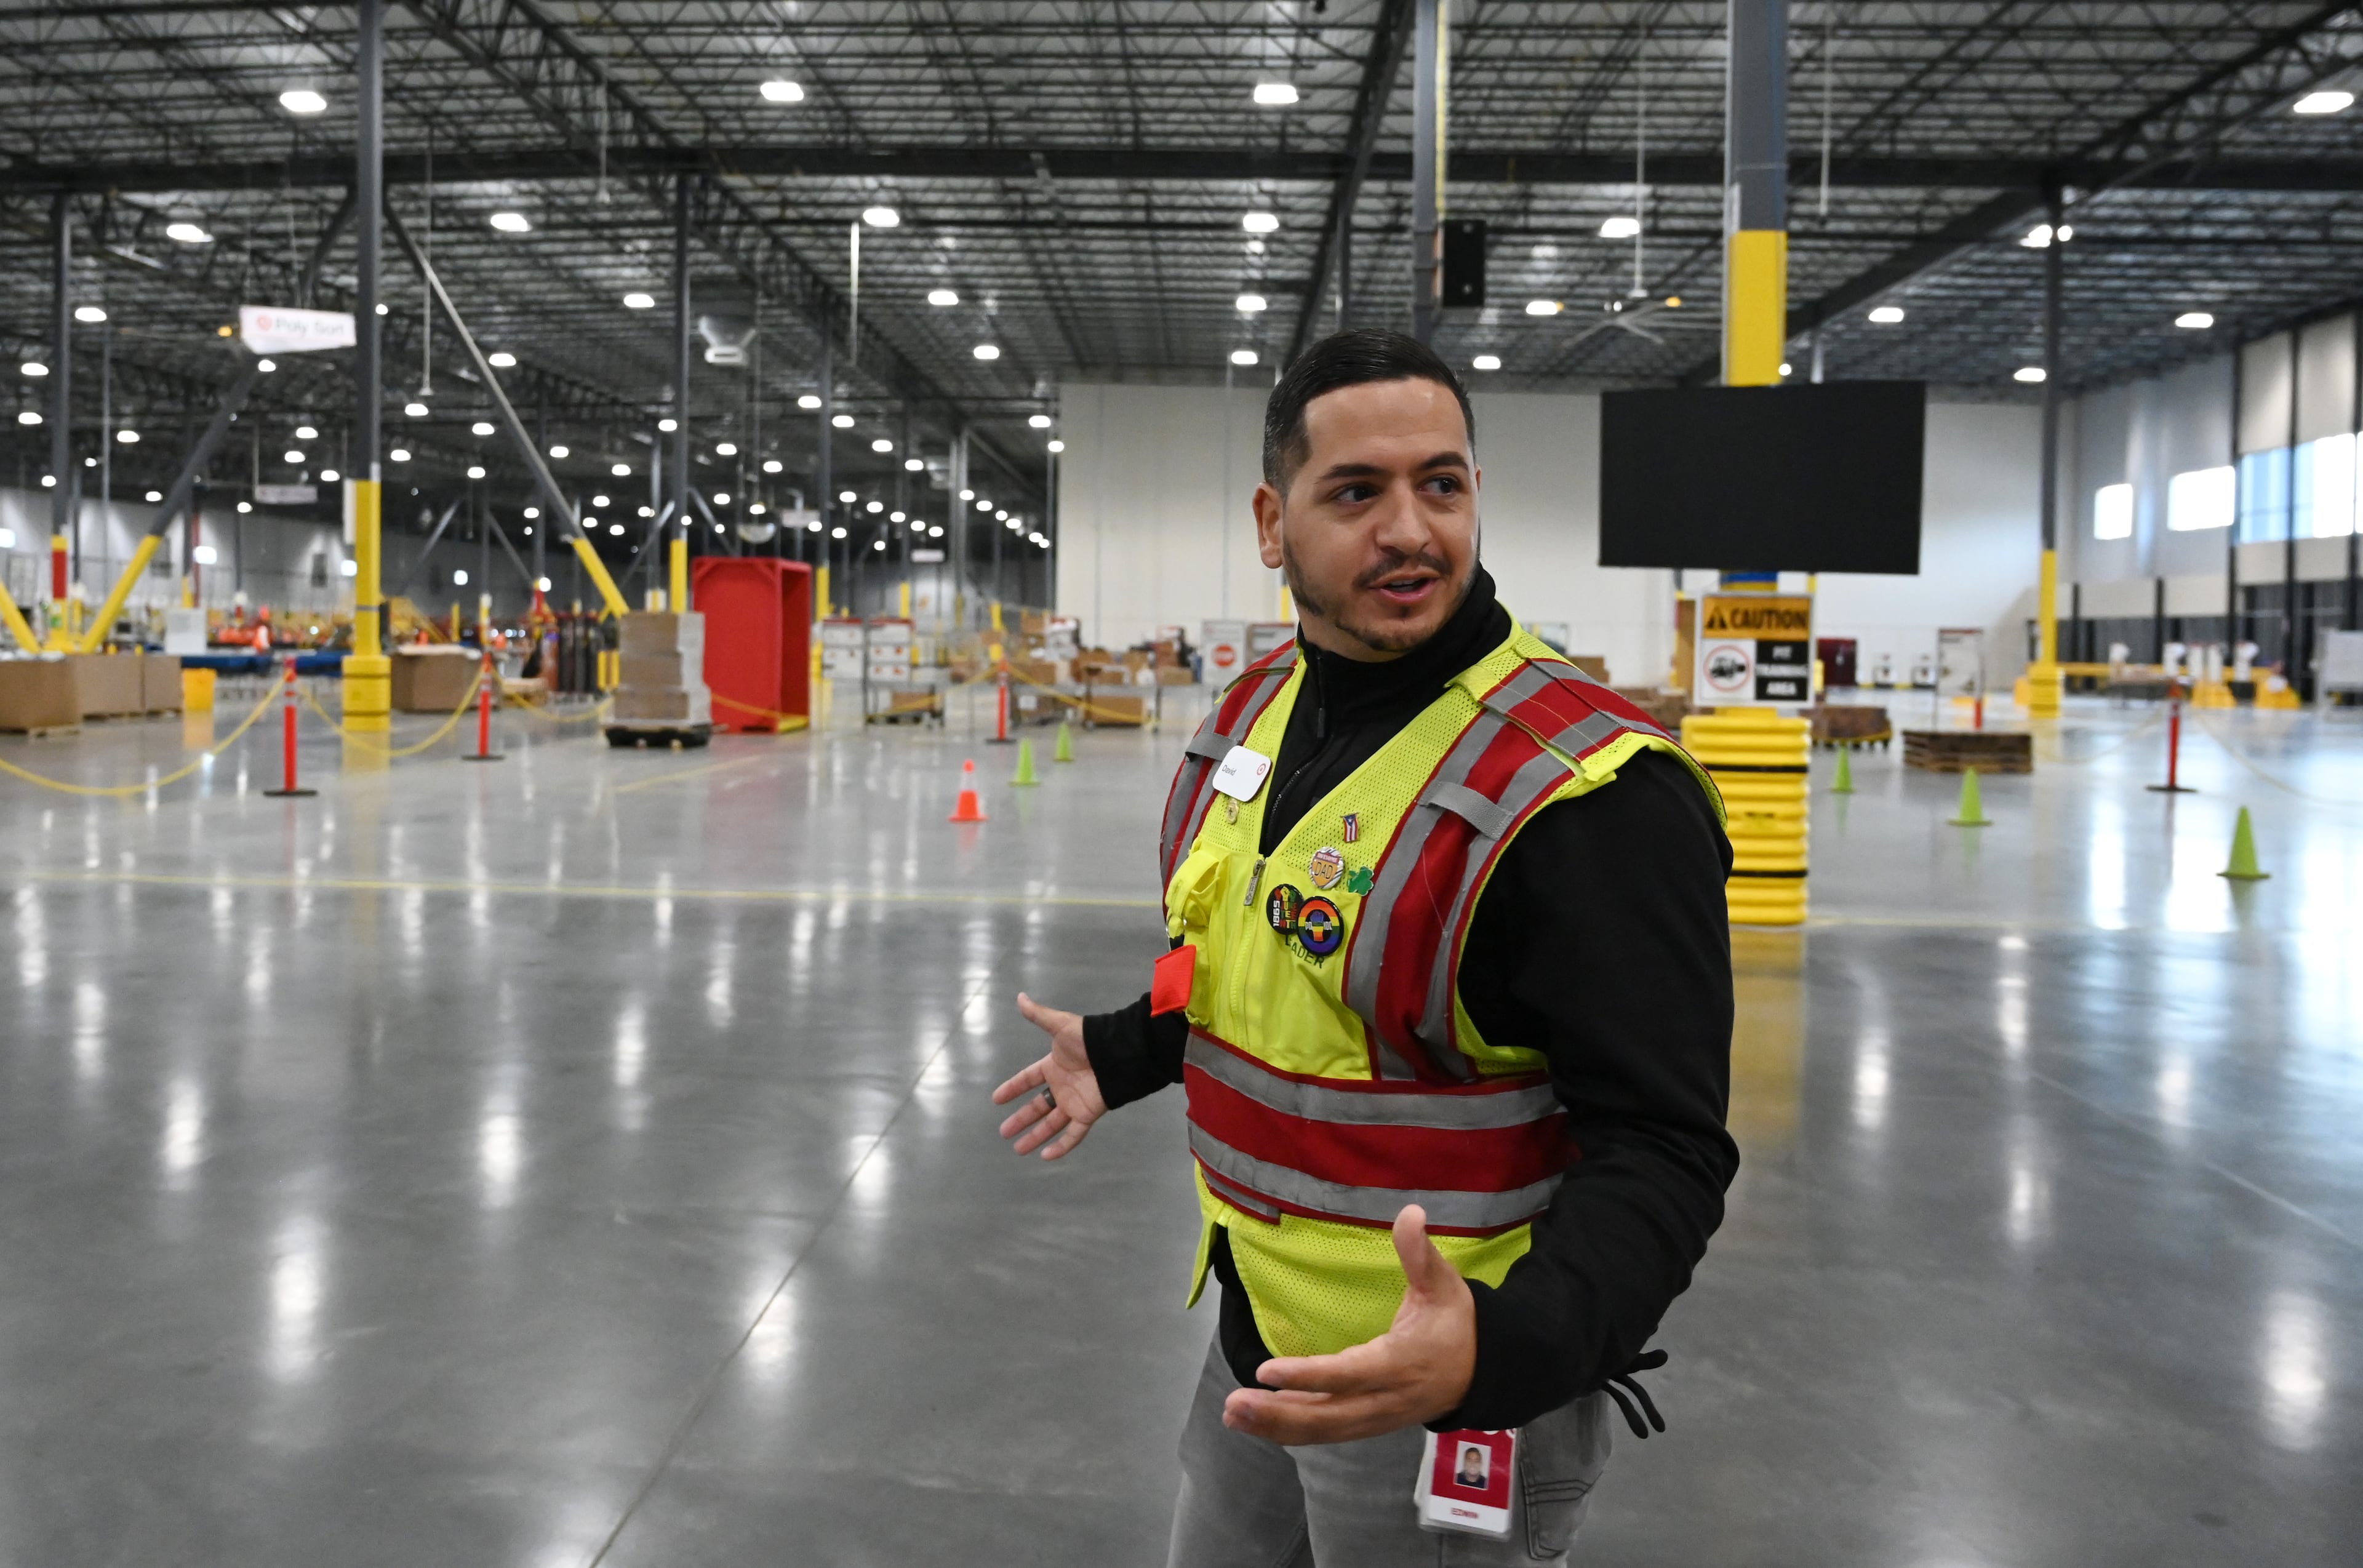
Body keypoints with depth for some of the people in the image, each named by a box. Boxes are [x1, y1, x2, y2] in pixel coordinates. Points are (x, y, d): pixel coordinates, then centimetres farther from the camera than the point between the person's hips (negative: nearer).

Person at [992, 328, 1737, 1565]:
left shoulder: (1589, 793, -25)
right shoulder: (1255, 709, 1)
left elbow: (1661, 1155, -25)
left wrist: (1505, 1348, -39)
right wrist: (1123, 1054, 21)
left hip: (1465, 1384, -7)